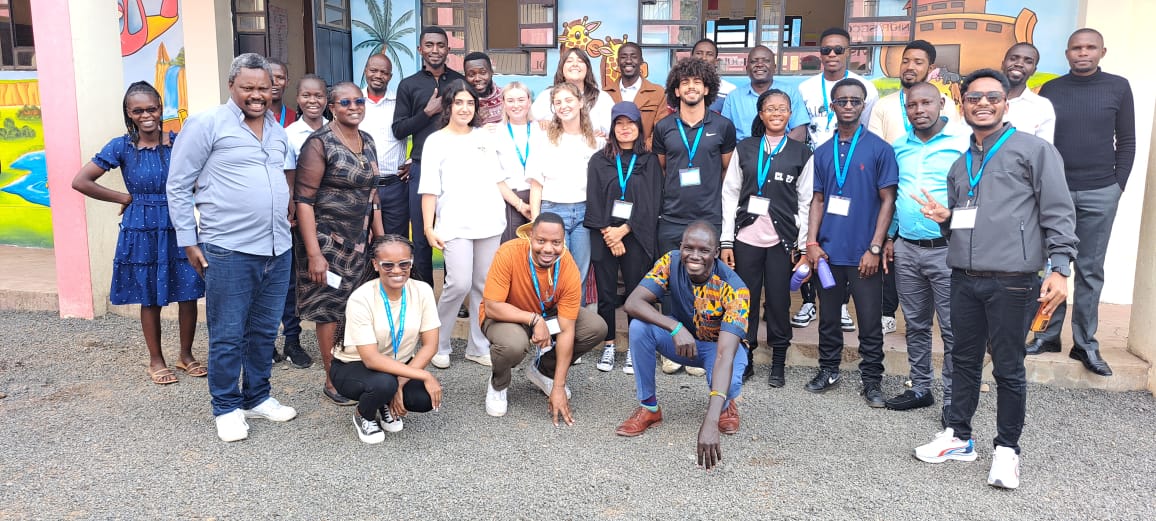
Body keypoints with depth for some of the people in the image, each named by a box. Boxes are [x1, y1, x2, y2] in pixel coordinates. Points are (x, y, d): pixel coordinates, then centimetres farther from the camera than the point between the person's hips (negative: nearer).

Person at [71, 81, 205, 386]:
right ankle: (156, 360, 24)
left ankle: (186, 355, 23)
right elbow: (80, 181, -3)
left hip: (179, 227, 1)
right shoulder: (122, 147, -4)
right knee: (150, 298, 9)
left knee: (188, 293, 4)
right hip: (142, 231, -1)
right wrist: (124, 198, -2)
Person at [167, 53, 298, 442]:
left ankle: (257, 398, 29)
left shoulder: (278, 130, 14)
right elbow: (178, 186, -3)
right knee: (228, 336, 2)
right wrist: (189, 242, -5)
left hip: (277, 250, 6)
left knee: (264, 332, 15)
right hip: (229, 251, -6)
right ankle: (227, 408, 18)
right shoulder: (206, 125, -5)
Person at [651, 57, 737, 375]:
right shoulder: (663, 128, 5)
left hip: (708, 219, -1)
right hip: (671, 220, 1)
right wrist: (675, 193, 11)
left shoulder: (723, 127, 3)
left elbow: (727, 170, 12)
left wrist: (709, 195, 10)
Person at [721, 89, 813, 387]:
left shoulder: (801, 153, 5)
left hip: (782, 239, -1)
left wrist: (804, 245, -1)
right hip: (746, 237, 1)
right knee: (746, 299, 3)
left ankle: (778, 364, 17)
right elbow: (730, 194, 4)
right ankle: (745, 359, 17)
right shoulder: (745, 149, 6)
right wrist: (726, 241, 0)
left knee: (779, 301, 4)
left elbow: (806, 202, 4)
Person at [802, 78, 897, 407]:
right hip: (828, 251, 4)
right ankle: (828, 370, 28)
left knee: (870, 321, 4)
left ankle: (872, 380, 16)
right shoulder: (823, 152, 8)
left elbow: (888, 200, -4)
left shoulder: (879, 149, -3)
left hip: (863, 253, -3)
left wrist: (874, 248, -10)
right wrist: (812, 243, -1)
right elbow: (818, 200, 10)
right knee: (828, 316, 13)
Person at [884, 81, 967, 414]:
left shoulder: (963, 143, -5)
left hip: (946, 250, -5)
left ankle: (953, 399, 10)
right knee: (915, 325, 15)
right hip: (906, 249, 5)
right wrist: (890, 237, 13)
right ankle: (920, 389, 27)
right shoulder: (900, 147, 11)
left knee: (952, 330, 0)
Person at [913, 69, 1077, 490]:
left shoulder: (1033, 150, 0)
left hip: (1010, 281, -6)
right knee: (965, 360, 14)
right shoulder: (960, 165, 19)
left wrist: (1059, 268, -14)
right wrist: (944, 217, 5)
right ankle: (958, 437, 26)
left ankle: (1007, 449, 16)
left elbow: (1058, 213, -5)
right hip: (963, 279, 6)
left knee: (1008, 368, 2)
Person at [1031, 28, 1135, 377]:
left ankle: (1085, 344, 11)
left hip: (1099, 194, 0)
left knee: (1090, 270, 4)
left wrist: (1119, 185, 0)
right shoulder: (1050, 90, 5)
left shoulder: (1118, 87, 4)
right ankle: (1048, 335, 13)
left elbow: (1127, 141, 6)